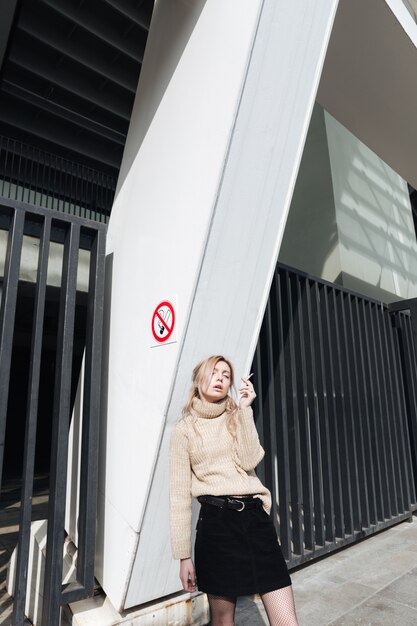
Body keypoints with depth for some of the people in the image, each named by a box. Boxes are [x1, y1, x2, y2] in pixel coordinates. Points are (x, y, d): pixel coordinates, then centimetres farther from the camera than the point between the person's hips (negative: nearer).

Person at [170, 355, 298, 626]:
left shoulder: (238, 418, 12)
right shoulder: (184, 429, 3)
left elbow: (249, 461, -6)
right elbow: (180, 494, 3)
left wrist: (245, 408, -9)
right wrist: (184, 554, 1)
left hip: (256, 517, 2)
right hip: (217, 521, -2)